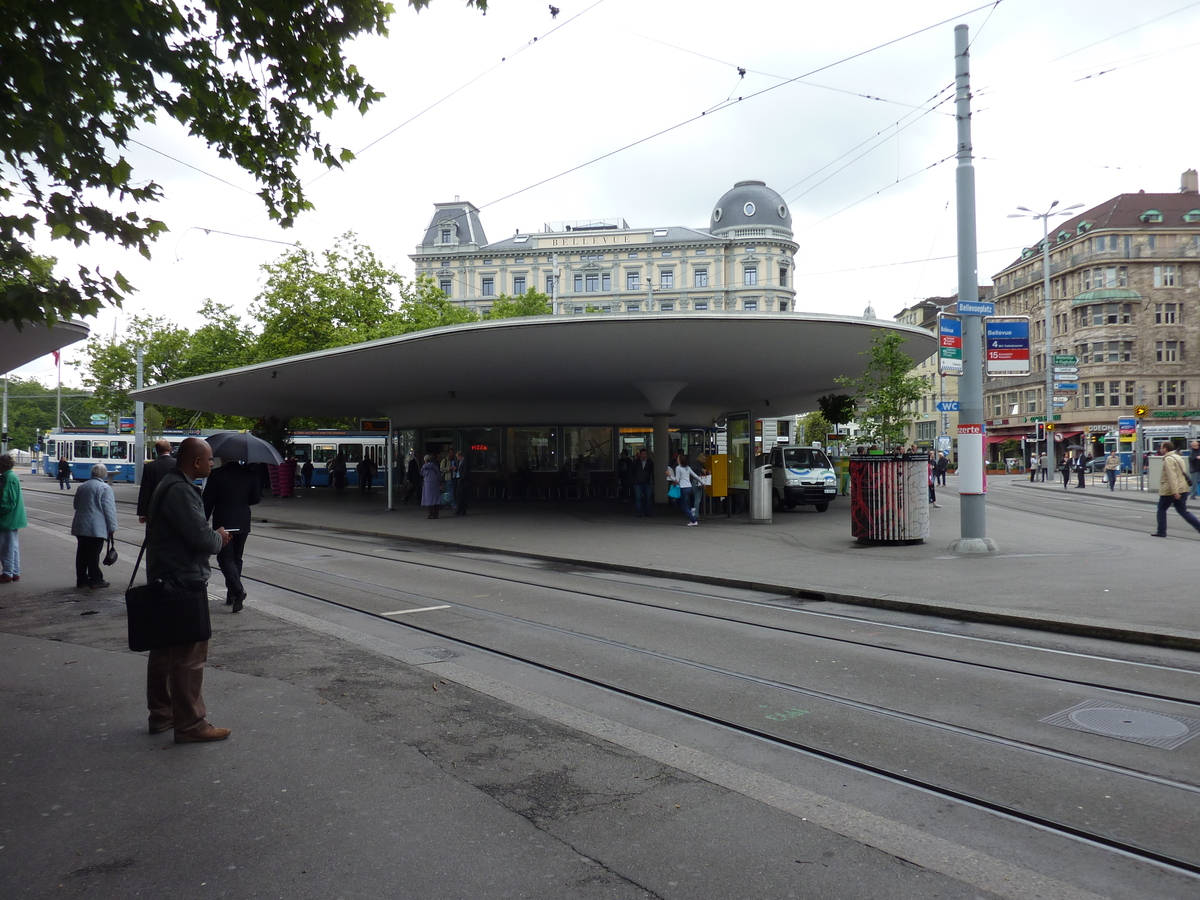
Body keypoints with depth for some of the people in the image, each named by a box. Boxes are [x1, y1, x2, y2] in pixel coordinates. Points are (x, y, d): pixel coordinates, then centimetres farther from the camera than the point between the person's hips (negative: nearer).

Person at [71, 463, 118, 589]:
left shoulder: (82, 487, 14)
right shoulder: (105, 488, -9)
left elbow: (76, 505, 24)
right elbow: (109, 509, -12)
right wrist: (112, 527, -8)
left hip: (80, 527, 7)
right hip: (96, 528, -7)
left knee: (82, 553, 10)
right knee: (93, 554, -3)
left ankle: (81, 579, 15)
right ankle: (95, 580, 2)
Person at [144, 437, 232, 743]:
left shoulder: (169, 485, 15)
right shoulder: (180, 491, -20)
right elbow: (201, 537, -24)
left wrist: (213, 537, 5)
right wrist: (219, 538, -3)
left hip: (165, 580, 11)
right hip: (183, 582, -11)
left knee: (165, 651, 19)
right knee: (190, 655, -4)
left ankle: (161, 715, 31)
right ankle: (190, 724, 2)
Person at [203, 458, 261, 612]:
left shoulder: (216, 475, -9)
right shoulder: (250, 474, -1)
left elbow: (208, 501, -6)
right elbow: (257, 497, 3)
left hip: (223, 523, -4)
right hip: (243, 523, 4)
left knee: (225, 558, -1)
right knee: (236, 559, 14)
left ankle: (238, 590, -20)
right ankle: (231, 594, 19)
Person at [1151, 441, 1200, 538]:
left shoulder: (1168, 459, -15)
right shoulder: (1178, 457, 16)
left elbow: (1172, 476, -23)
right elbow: (1182, 473, 22)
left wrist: (1175, 491, -27)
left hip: (1169, 491, -8)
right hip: (1183, 489, 8)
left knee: (1161, 509, 8)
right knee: (1183, 511, 9)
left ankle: (1161, 531, 12)